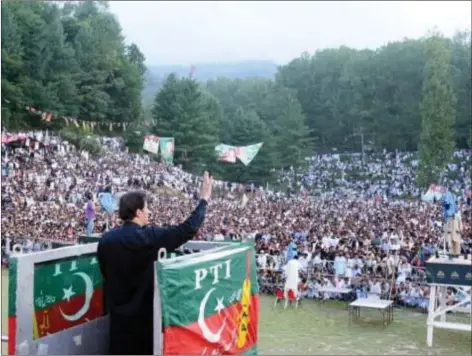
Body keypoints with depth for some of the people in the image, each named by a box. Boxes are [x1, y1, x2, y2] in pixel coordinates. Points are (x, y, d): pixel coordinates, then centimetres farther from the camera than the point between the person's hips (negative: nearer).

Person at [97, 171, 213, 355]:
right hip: (143, 310, -5)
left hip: (118, 312, 5)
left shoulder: (106, 239, -1)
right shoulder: (147, 236, -18)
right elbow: (187, 230, -16)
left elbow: (105, 273, 12)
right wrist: (204, 200, -5)